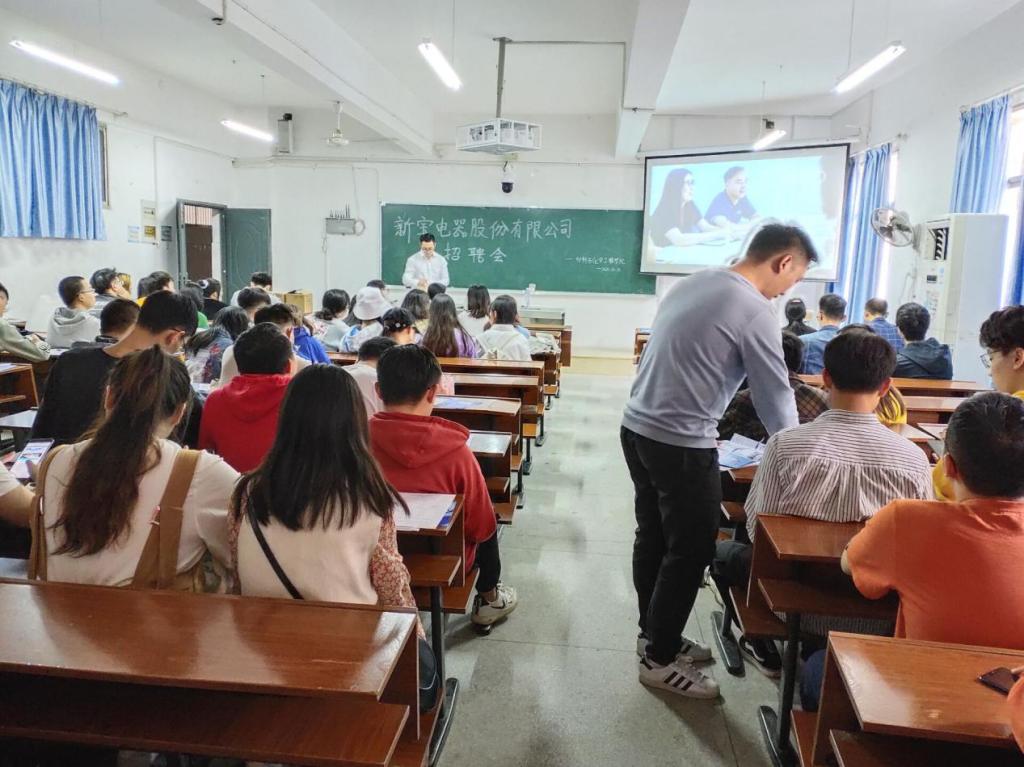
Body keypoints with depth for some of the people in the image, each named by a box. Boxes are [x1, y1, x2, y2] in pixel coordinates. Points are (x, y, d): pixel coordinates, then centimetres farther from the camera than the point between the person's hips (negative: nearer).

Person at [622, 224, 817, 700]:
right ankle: (660, 660, 19)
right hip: (681, 445, -9)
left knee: (654, 538, 19)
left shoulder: (690, 284, 12)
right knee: (690, 551, 6)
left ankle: (654, 635, 35)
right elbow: (775, 398, -7)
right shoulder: (754, 312, -13)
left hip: (637, 427, 9)